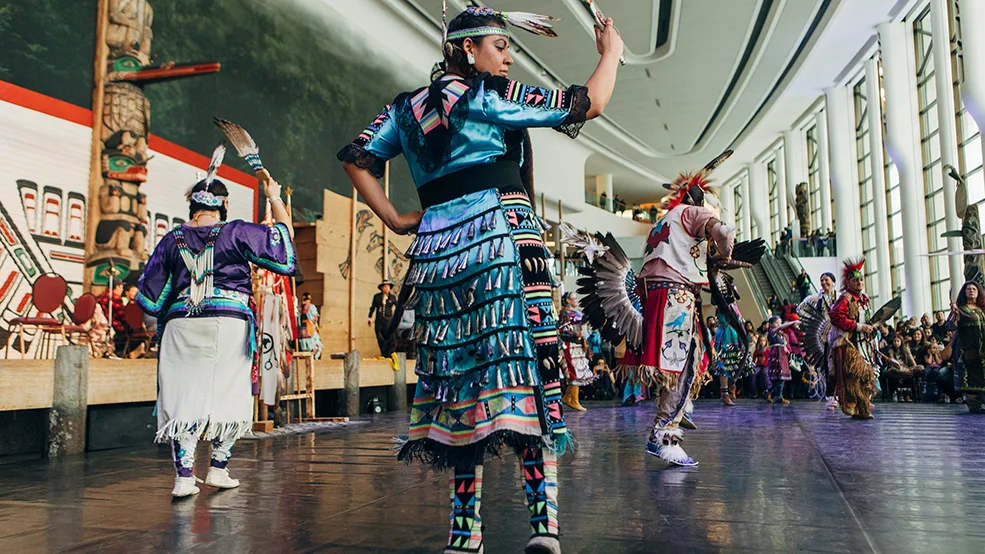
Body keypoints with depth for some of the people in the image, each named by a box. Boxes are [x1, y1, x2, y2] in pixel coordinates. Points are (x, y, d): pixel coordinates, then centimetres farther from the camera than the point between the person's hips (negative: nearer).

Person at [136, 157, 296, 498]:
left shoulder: (172, 240, 9)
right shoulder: (237, 232, -1)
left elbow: (150, 298, 10)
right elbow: (285, 238, 6)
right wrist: (275, 199, 15)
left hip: (180, 326, 3)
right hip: (228, 323, -2)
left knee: (184, 396, 3)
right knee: (227, 395, 9)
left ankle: (183, 477, 0)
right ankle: (218, 469, 12)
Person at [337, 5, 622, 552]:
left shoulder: (406, 107, 19)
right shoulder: (489, 95, 3)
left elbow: (356, 159, 18)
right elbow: (587, 104, 3)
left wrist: (395, 219, 15)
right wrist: (610, 52, 19)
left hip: (436, 247, 6)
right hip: (502, 234, -6)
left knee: (459, 372, 6)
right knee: (523, 363, -9)